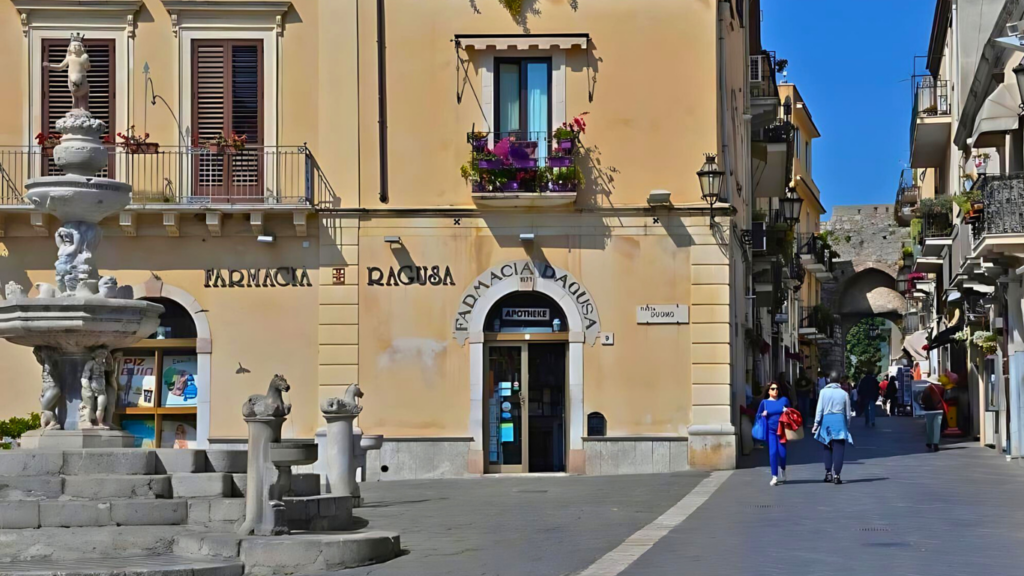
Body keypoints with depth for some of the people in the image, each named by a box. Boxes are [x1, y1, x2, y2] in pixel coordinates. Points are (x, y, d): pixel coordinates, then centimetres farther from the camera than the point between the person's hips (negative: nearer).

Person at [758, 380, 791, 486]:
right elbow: (759, 415, 14)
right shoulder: (764, 402, 8)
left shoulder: (784, 400, 8)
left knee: (782, 452, -5)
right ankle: (774, 477, -2)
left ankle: (783, 470, 28)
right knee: (773, 452, -10)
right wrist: (763, 414, -7)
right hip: (770, 430, 0)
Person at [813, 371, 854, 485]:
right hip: (839, 421, -1)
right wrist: (847, 425, 19)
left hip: (826, 420, 1)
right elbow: (848, 412, 7)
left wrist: (816, 423, 3)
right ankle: (836, 475, -6)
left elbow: (819, 409, -2)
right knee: (838, 449, 0)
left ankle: (828, 473, 17)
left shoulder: (824, 392, -1)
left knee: (828, 448, 15)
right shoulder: (844, 393, 1)